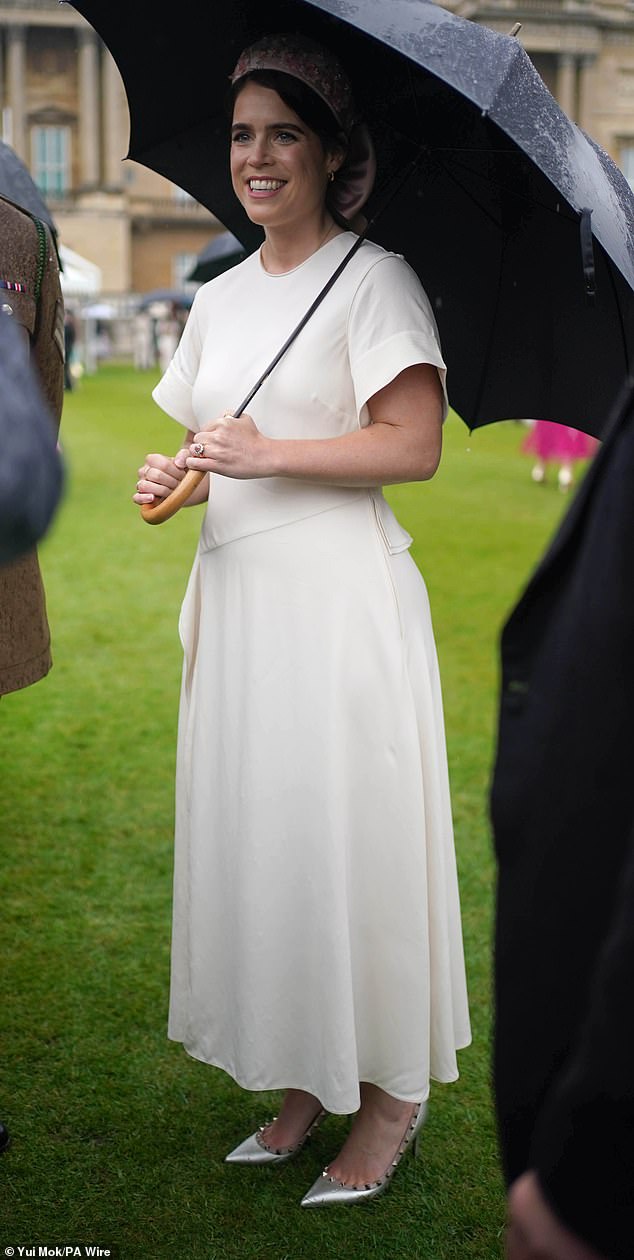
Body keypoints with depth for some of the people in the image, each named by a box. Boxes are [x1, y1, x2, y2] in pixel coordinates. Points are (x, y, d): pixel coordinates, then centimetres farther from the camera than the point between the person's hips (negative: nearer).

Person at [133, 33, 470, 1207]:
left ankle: (390, 1093, 14)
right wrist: (170, 478, 1)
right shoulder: (220, 295, 17)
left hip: (338, 594, -7)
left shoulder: (373, 277, -4)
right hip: (235, 594, 7)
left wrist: (269, 453, -18)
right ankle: (302, 1084, 23)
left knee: (347, 833, -2)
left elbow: (414, 446, -13)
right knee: (253, 833, 9)